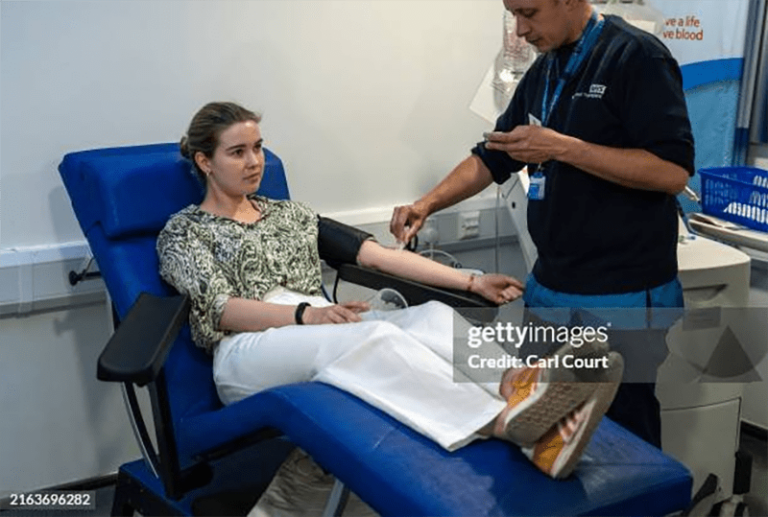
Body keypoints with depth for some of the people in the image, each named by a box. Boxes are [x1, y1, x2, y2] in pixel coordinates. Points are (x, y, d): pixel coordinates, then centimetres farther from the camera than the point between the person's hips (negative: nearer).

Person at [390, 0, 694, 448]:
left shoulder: (637, 57, -11)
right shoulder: (543, 71, 11)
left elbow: (674, 171, -19)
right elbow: (492, 158, 17)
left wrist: (562, 148, -20)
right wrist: (428, 203, 3)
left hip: (624, 296, -7)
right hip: (549, 288, 7)